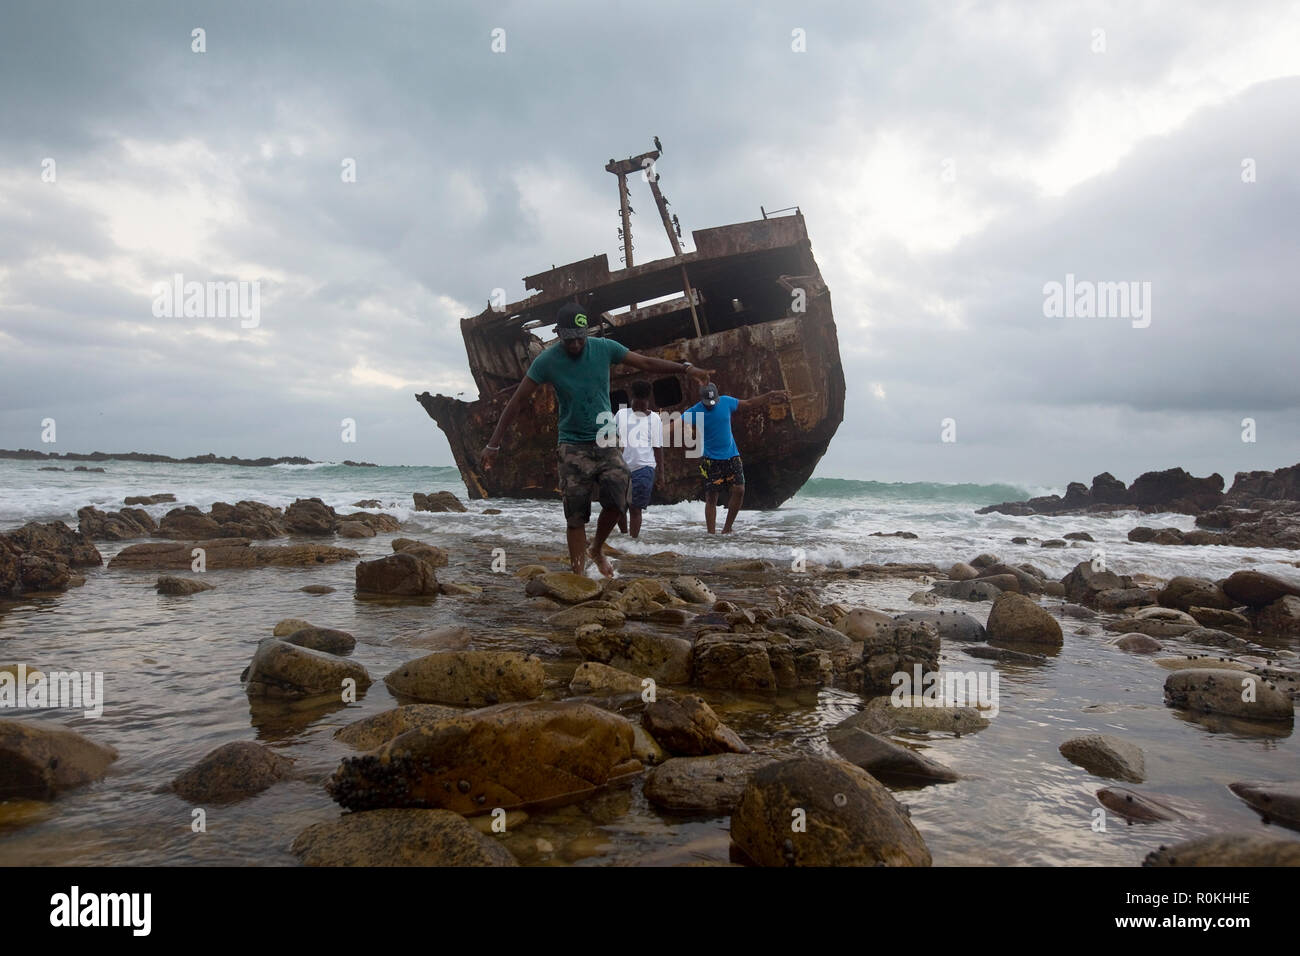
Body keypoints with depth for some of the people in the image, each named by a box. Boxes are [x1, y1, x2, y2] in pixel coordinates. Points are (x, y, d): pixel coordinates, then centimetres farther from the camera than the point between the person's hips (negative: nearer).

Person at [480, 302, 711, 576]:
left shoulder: (604, 348, -2)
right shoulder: (547, 361, -9)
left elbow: (646, 363, 7)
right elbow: (517, 402, -7)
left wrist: (686, 368, -1)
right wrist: (493, 444, -10)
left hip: (606, 442, 2)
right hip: (573, 446, -2)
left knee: (615, 502, -11)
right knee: (576, 517, -6)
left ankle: (597, 550, 17)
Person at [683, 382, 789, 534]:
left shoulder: (726, 402, 0)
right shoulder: (694, 412, -9)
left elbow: (749, 403, 12)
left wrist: (772, 395, 14)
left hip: (731, 455, 3)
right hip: (711, 459, -3)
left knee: (739, 490, -7)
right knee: (711, 497, -5)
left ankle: (727, 528, 8)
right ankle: (711, 533, 2)